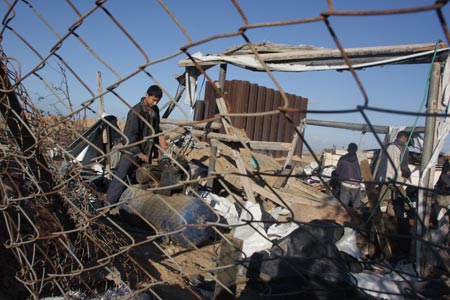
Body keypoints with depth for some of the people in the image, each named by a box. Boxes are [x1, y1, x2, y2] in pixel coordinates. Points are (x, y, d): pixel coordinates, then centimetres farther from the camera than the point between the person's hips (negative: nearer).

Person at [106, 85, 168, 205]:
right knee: (120, 179, -5)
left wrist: (160, 137, 3)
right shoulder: (136, 112, -17)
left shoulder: (155, 110, 6)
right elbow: (129, 135, -18)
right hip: (131, 153, -7)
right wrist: (139, 153, -20)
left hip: (146, 154, 7)